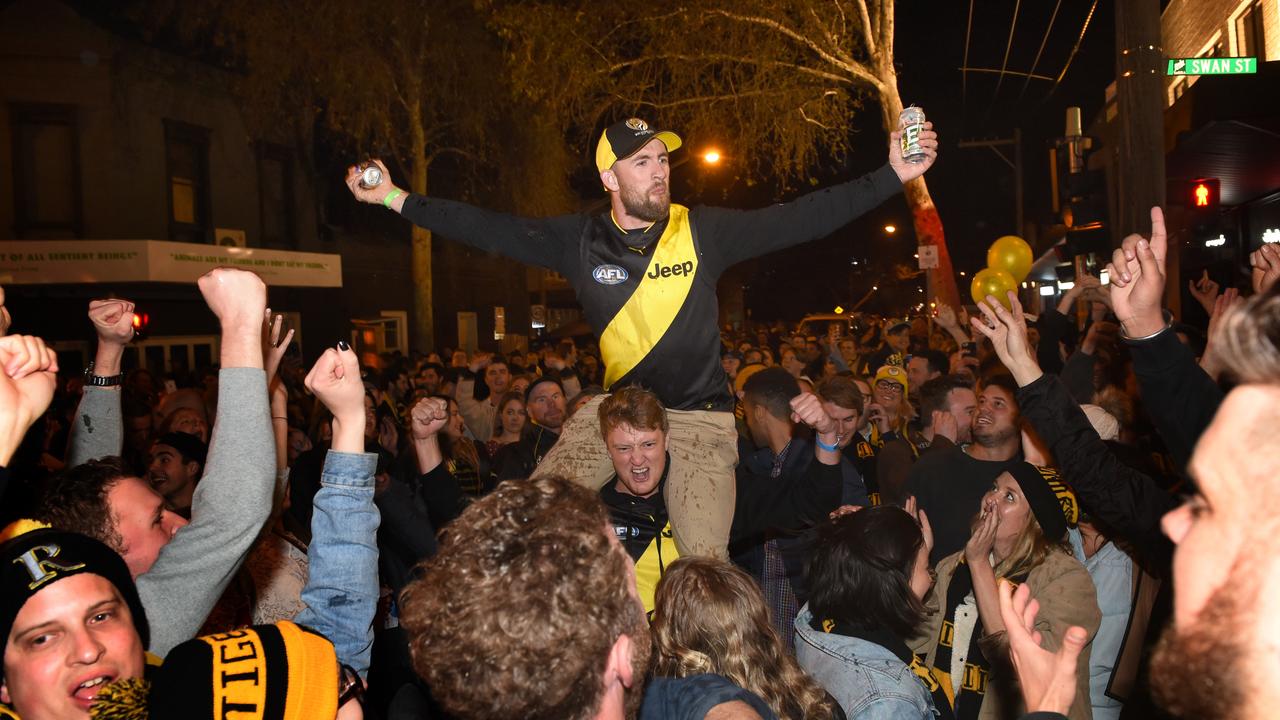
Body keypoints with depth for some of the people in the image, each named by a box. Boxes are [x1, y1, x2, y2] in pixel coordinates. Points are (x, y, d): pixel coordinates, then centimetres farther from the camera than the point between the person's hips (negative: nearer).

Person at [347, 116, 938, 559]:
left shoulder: (703, 231, -7)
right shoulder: (581, 240, -2)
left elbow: (804, 218, -9)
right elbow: (491, 231, 1)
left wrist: (893, 175, -14)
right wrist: (395, 198, -1)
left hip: (699, 413, -2)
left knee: (706, 559, -11)